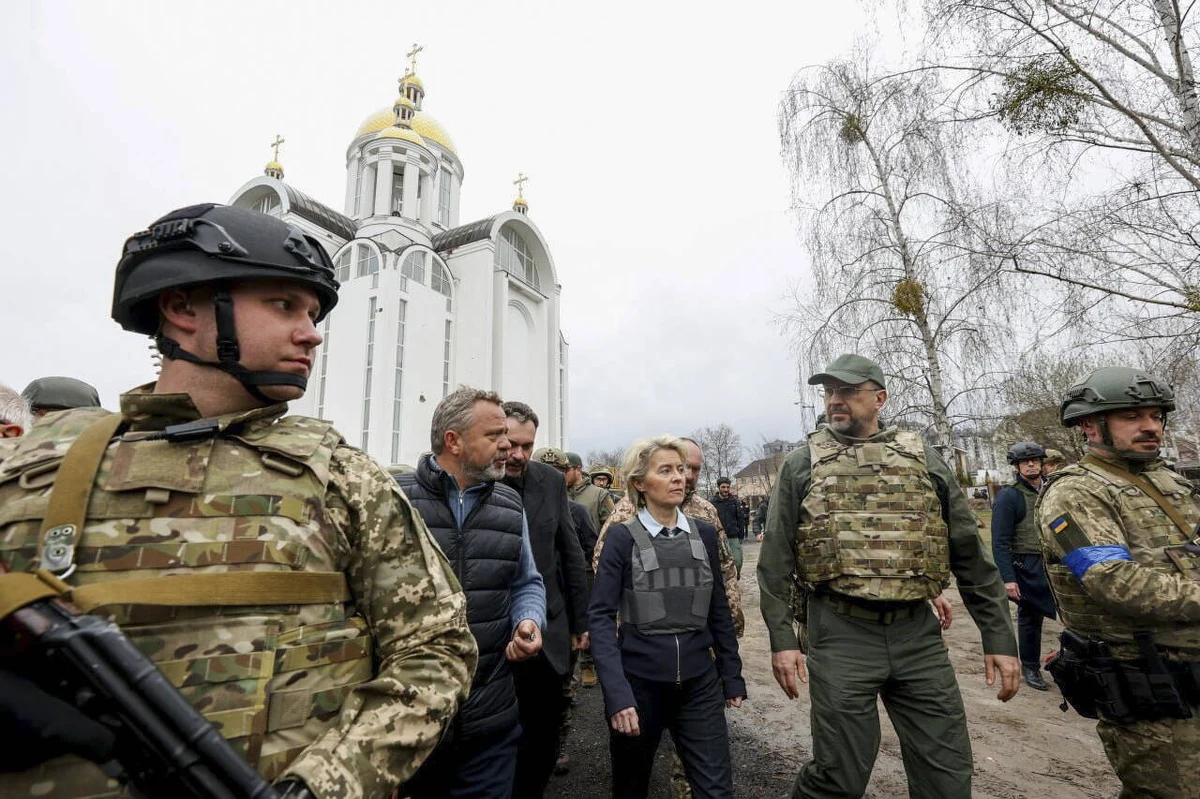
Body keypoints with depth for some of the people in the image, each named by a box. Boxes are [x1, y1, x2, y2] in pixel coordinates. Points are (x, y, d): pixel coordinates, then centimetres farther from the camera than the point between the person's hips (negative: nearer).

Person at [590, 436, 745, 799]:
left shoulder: (704, 533, 3)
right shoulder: (623, 536, -9)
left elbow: (718, 609, 10)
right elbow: (600, 616, -12)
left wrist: (732, 675, 10)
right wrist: (616, 693, -20)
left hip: (699, 682, 3)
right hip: (639, 682, -2)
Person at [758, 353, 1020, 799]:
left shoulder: (923, 458, 6)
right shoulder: (802, 465, 0)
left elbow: (969, 552, 9)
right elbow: (776, 560, -1)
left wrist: (999, 637, 5)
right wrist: (782, 639, -6)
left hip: (918, 633, 3)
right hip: (839, 632, -2)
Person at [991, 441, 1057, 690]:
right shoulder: (1008, 496, -9)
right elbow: (1000, 542, -13)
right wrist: (1007, 578, -19)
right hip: (1027, 568, -5)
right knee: (1029, 619, 6)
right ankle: (1030, 668, 22)